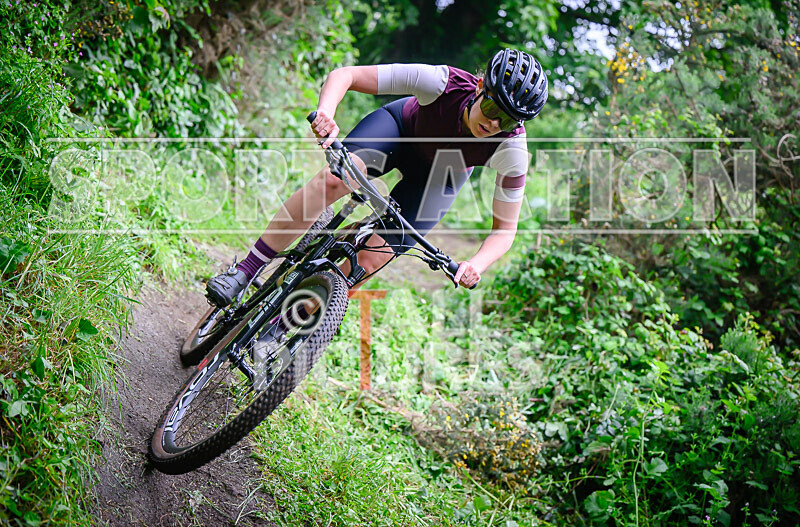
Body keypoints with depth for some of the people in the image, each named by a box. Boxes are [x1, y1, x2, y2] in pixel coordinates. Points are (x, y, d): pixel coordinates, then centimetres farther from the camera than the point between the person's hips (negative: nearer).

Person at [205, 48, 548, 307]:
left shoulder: (511, 149, -33)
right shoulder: (443, 83, -36)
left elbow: (504, 230, -23)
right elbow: (344, 75, -33)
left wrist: (477, 264, -43)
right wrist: (326, 112, -54)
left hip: (440, 175, 1)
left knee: (369, 261, -16)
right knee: (334, 179, -32)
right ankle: (243, 272, -22)